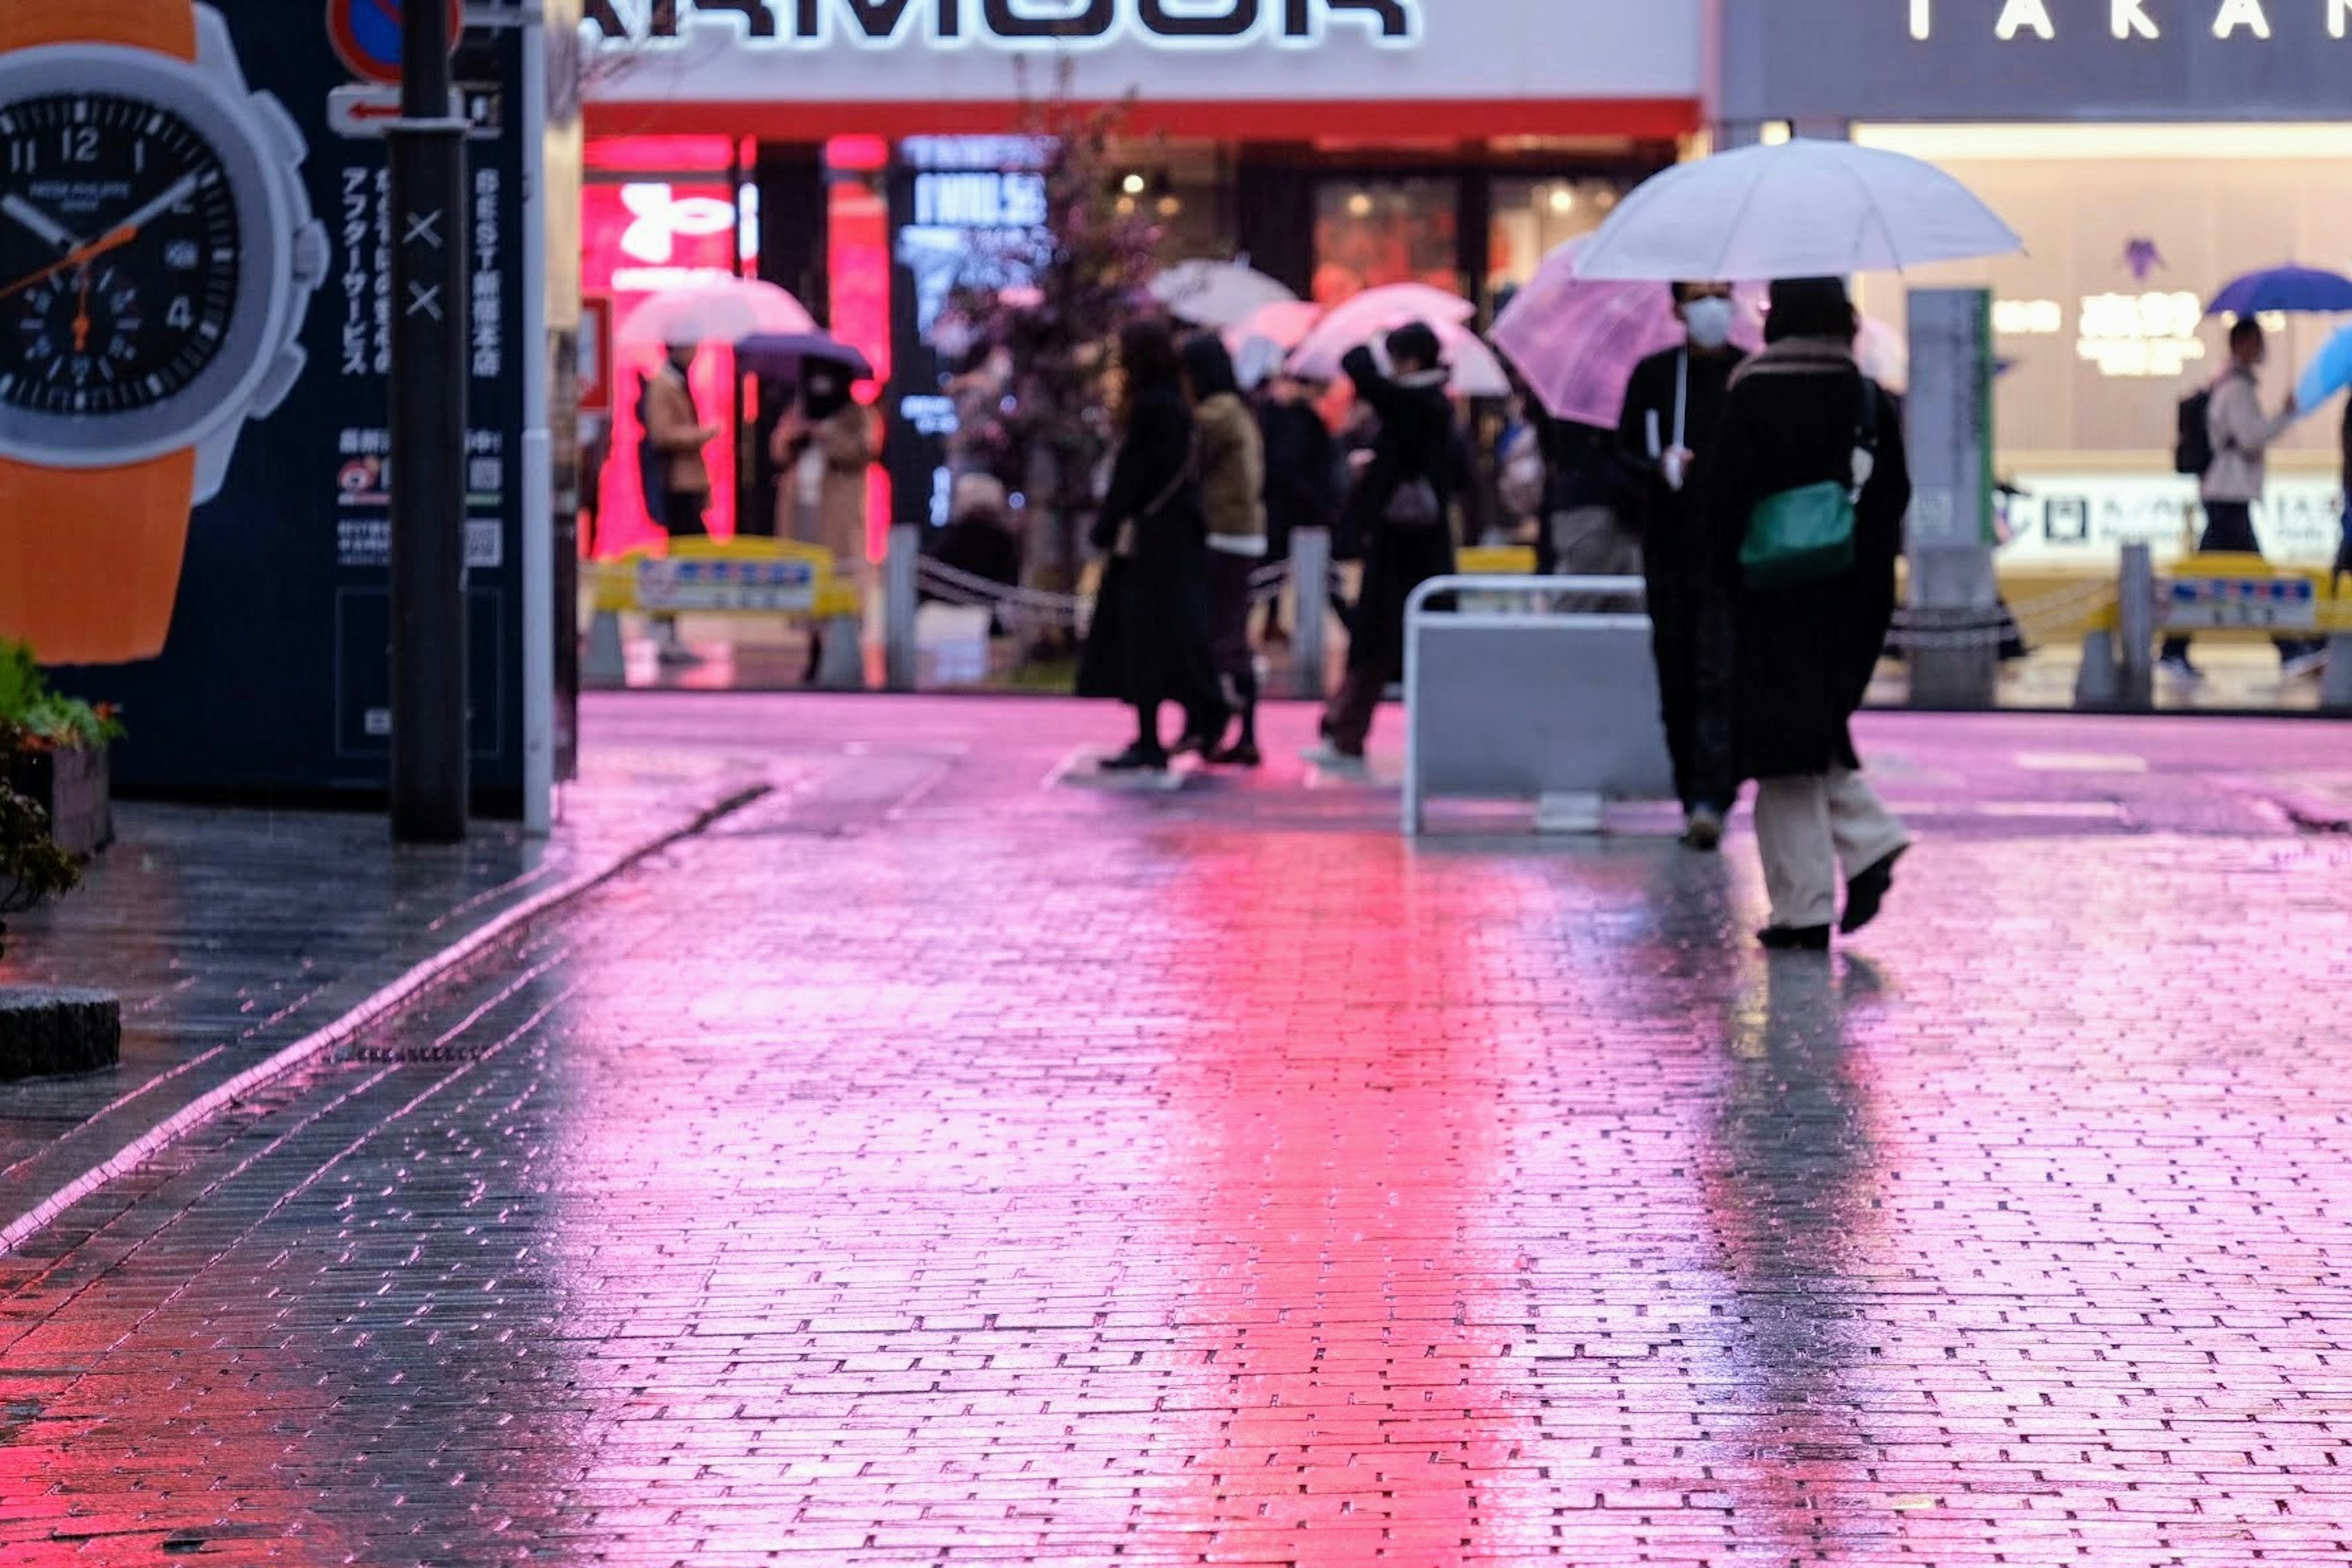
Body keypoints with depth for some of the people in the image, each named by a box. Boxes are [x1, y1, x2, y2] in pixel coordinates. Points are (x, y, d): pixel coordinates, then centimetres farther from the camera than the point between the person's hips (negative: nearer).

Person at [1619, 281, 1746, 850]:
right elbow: (1625, 450, 10)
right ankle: (1692, 797, 13)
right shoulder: (1653, 375, 9)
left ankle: (1712, 799, -18)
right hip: (1669, 546, 2)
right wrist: (1659, 466, -10)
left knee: (1721, 673, -13)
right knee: (1676, 676, 5)